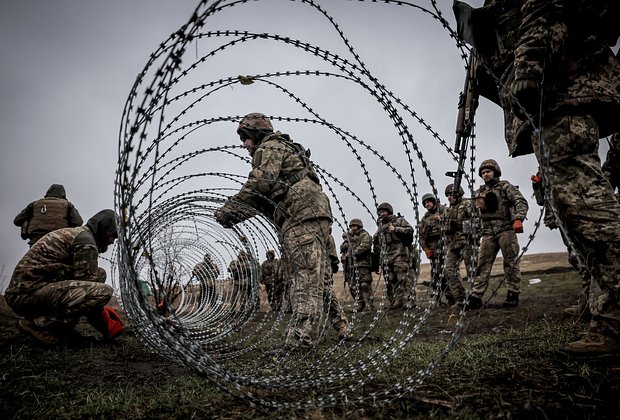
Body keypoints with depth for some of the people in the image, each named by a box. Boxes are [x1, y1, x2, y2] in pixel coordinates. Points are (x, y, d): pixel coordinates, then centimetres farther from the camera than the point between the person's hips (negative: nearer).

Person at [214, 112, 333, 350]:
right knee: (304, 283, 7)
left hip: (303, 216, -11)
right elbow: (264, 198, 26)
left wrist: (229, 209, -3)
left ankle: (299, 344, -20)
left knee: (306, 284, -17)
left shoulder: (270, 147, 4)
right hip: (308, 218, 11)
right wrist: (235, 214, 14)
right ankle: (299, 341, 9)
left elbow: (259, 184, -12)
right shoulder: (285, 151, 34)